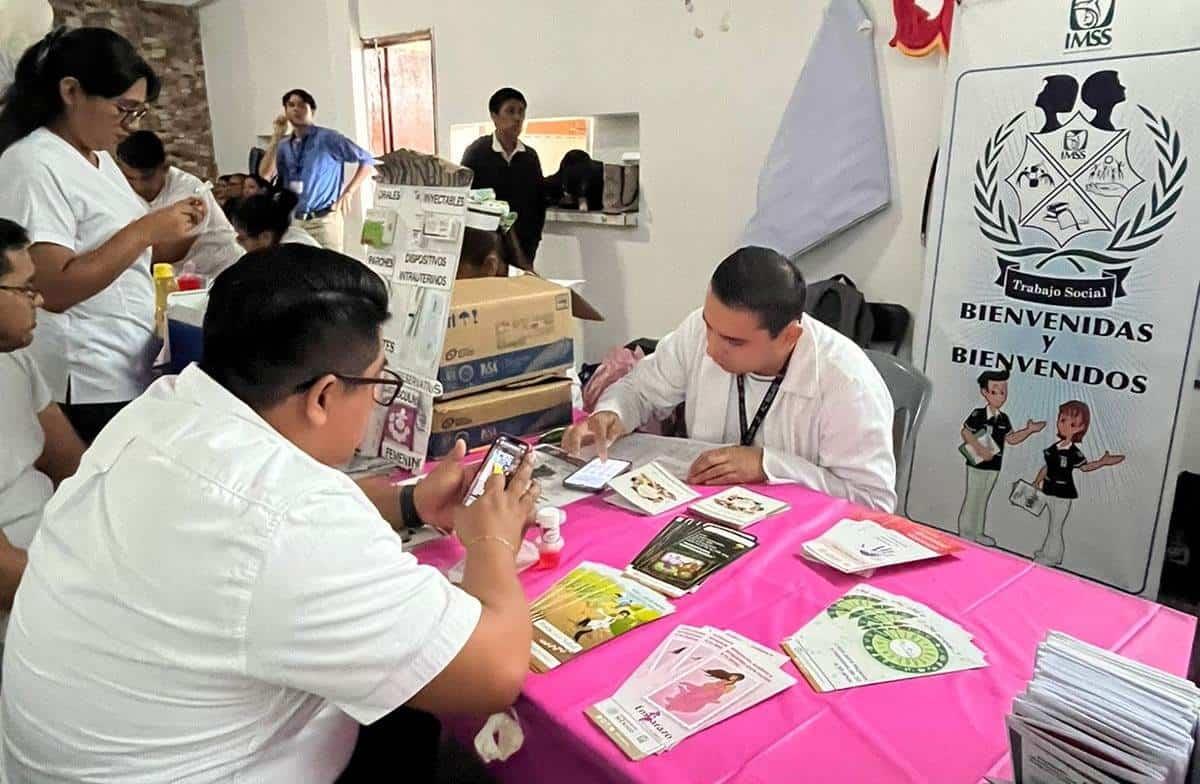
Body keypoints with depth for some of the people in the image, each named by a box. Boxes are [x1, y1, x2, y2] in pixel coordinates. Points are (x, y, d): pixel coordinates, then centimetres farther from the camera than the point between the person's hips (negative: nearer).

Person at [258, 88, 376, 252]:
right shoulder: (283, 146, 12)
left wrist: (348, 193, -7)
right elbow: (265, 175, -2)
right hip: (292, 223, 5)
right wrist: (277, 136, -1)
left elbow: (367, 160, -1)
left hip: (323, 221, -5)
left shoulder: (328, 137, -3)